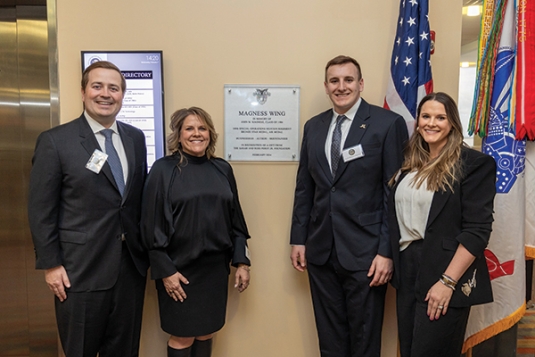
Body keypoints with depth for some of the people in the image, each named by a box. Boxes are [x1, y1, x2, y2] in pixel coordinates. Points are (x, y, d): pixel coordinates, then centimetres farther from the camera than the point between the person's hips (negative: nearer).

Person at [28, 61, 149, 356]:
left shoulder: (136, 138, 6)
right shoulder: (55, 141, -8)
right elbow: (41, 210, -7)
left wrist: (146, 248, 11)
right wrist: (50, 264, -9)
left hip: (132, 265, 4)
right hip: (81, 270, -4)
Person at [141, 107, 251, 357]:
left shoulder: (222, 169, 5)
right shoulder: (163, 169, -7)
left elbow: (235, 220, 8)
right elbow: (152, 225, -8)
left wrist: (242, 261, 4)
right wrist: (165, 270, -12)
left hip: (215, 267, 4)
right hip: (179, 267, -3)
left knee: (206, 333, 15)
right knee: (182, 337, 8)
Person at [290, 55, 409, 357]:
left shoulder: (389, 124, -6)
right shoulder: (313, 126, 9)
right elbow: (304, 188, 11)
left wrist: (387, 251, -11)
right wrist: (298, 239, 9)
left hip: (365, 253, -4)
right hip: (320, 252, 4)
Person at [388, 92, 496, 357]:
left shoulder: (475, 163, -8)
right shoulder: (411, 164, 11)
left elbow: (477, 230, -14)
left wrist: (447, 281, -18)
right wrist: (390, 260, 5)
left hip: (444, 277, -6)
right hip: (406, 271, 6)